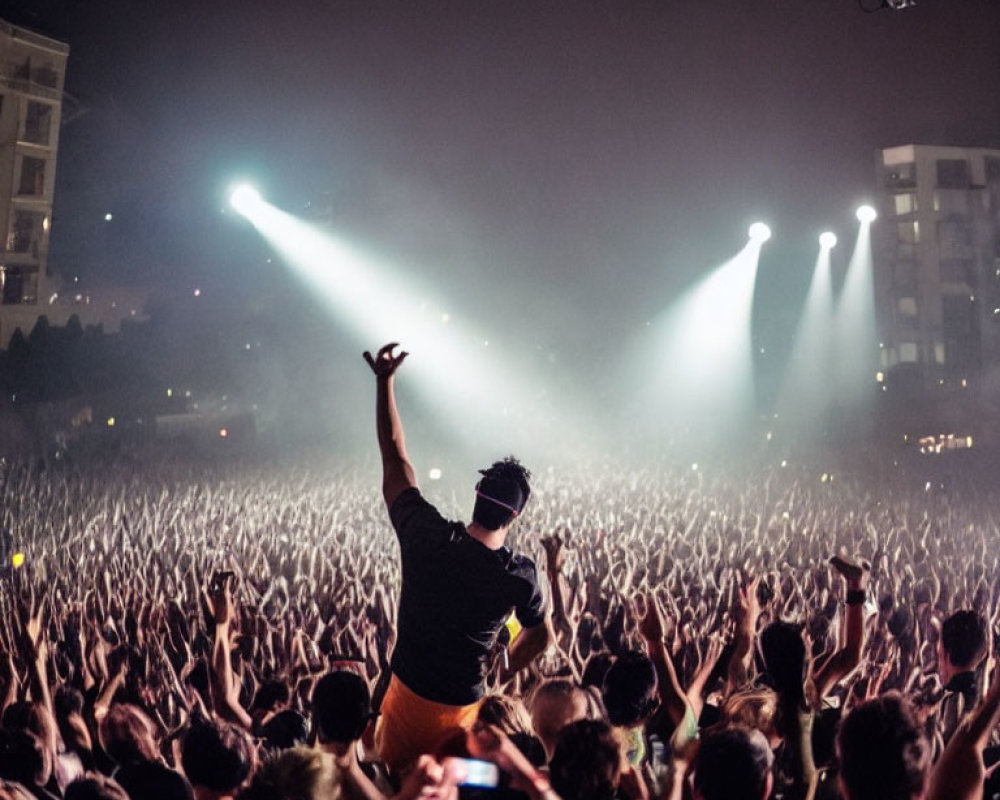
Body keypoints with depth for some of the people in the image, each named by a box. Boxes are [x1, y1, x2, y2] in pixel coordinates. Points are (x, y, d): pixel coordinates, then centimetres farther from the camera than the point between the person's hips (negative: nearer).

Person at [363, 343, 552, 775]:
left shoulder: (428, 536, -18)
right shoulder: (520, 575, -17)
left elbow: (395, 462, -6)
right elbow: (540, 635, 3)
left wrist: (385, 381, 0)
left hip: (407, 695, 1)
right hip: (460, 709, 0)